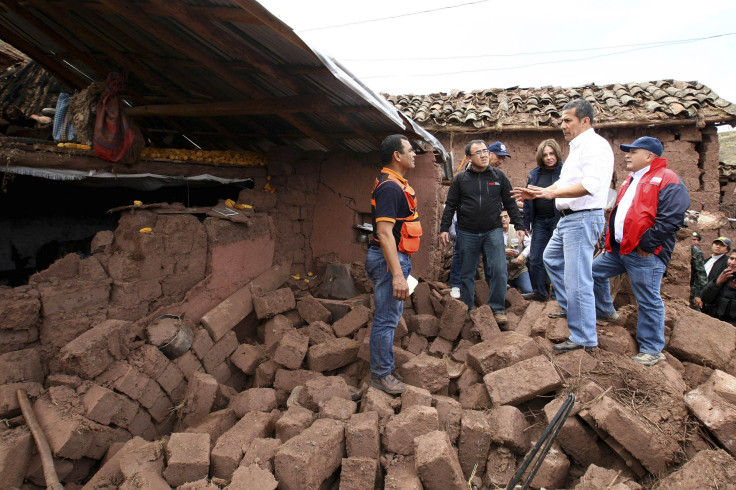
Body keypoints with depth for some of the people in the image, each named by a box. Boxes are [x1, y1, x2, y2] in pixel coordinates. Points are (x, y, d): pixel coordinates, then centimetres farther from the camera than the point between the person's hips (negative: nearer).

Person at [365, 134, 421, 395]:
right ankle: (381, 374, 12)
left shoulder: (396, 184, 14)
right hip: (389, 259, -11)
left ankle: (385, 365, 32)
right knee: (386, 319, -1)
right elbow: (384, 232, -27)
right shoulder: (389, 187, -20)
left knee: (390, 316, 19)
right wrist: (397, 274, -31)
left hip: (398, 256, 11)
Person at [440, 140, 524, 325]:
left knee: (499, 270, -10)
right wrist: (444, 229, -1)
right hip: (468, 233, 0)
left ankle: (498, 309, 4)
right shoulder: (460, 179, 4)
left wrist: (519, 226, 5)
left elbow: (510, 203, 9)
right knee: (467, 274, 7)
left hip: (493, 231, 0)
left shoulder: (499, 176, 6)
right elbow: (450, 205, 5)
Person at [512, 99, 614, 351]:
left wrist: (553, 193, -29)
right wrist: (537, 193, 15)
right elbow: (564, 181, 24)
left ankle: (584, 338, -1)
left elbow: (591, 184, -28)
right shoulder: (577, 147, 18)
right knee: (552, 258, 26)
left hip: (583, 219, -11)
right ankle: (568, 306, 39)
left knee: (577, 280, -10)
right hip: (568, 218, 11)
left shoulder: (595, 145, -14)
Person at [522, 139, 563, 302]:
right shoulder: (534, 174, 10)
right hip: (540, 221, 5)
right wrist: (526, 223, 11)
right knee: (535, 259, 7)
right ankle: (538, 292, 21)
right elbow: (528, 200, 13)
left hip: (559, 220, -5)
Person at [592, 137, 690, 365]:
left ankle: (652, 350, 9)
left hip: (644, 254, -9)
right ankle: (605, 311, 37)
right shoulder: (631, 181, 20)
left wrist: (646, 244, -18)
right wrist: (610, 239, 16)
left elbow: (671, 219, -19)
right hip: (618, 249, 9)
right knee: (594, 270, 17)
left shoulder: (667, 180, -9)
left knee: (649, 302, -2)